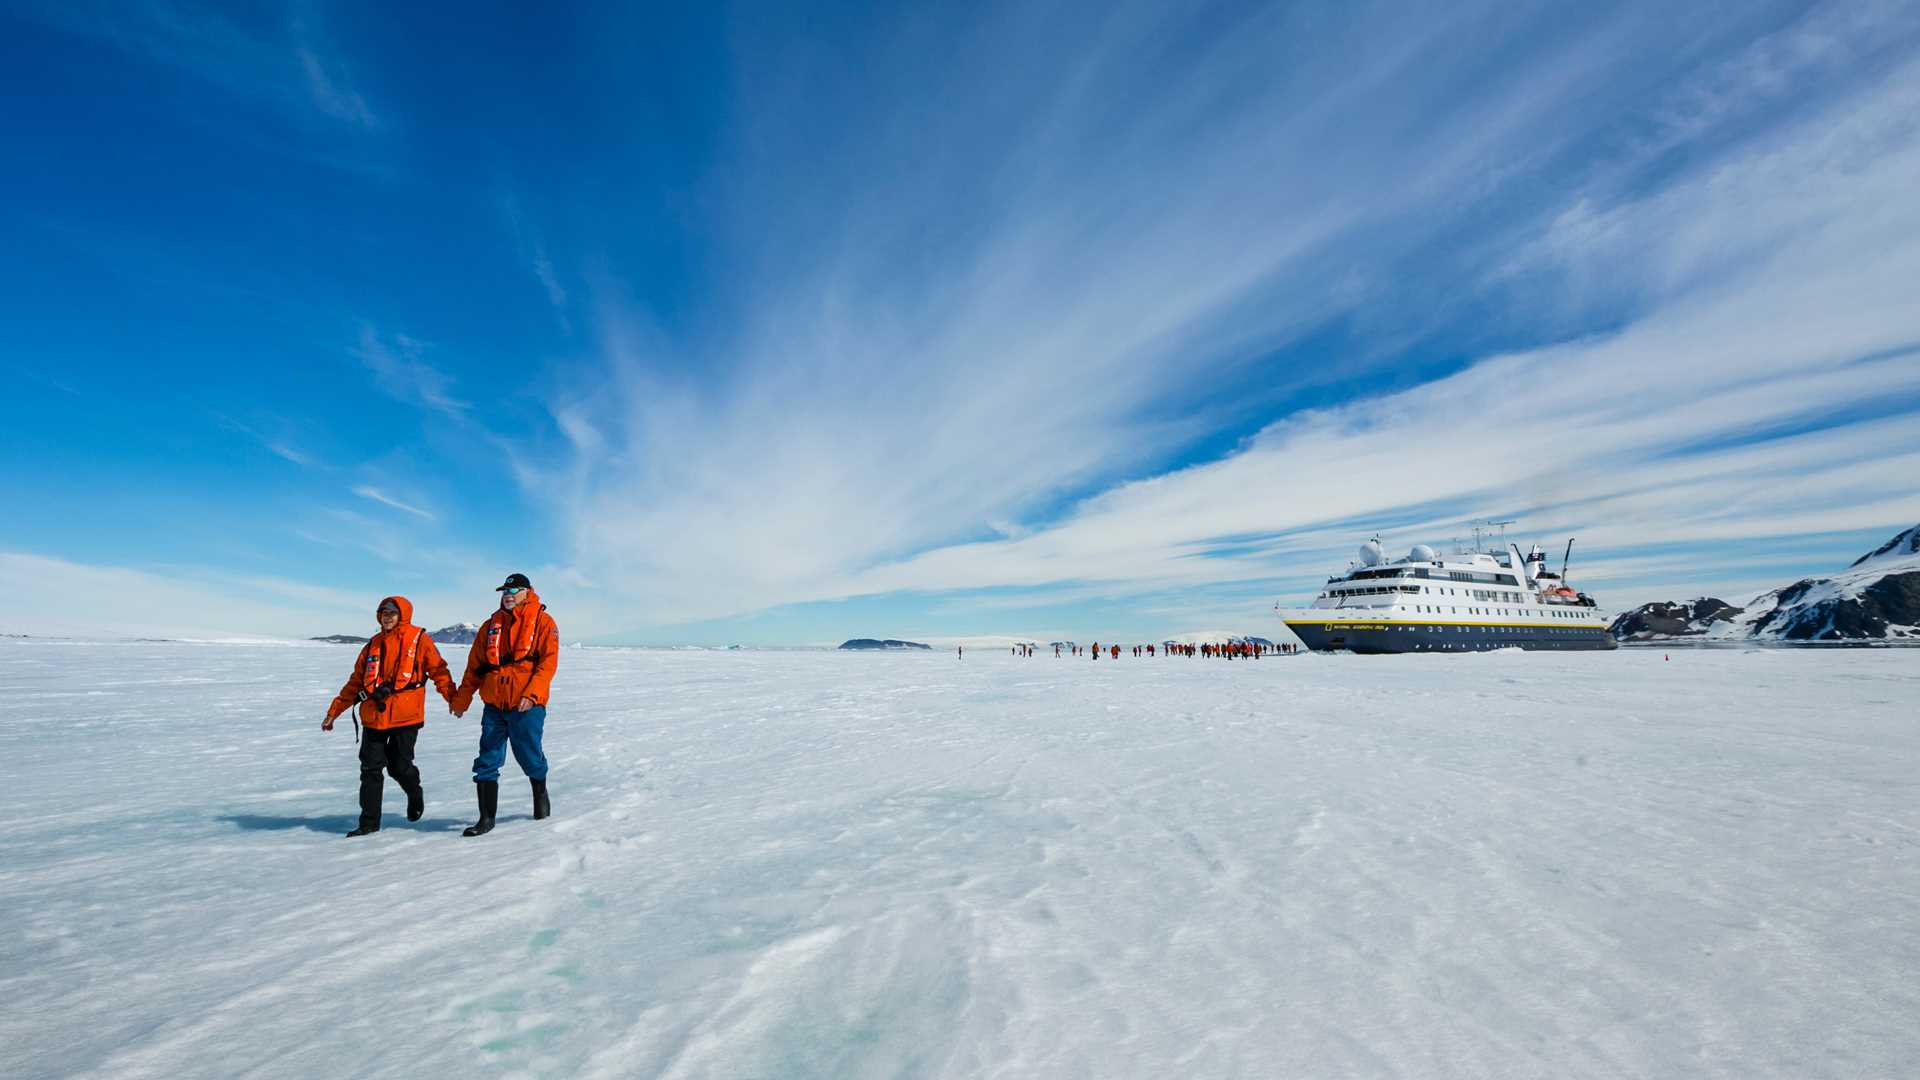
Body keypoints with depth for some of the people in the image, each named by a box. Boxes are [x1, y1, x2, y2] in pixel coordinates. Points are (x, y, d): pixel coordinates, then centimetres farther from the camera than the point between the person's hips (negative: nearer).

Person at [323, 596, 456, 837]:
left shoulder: (419, 639, 1)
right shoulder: (373, 645, 14)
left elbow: (438, 670, -3)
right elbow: (355, 682, 19)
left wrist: (453, 698, -14)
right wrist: (334, 712, 17)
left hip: (406, 716, -4)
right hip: (374, 715, 4)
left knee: (399, 766, 1)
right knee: (370, 768, 3)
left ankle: (415, 794, 32)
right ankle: (369, 822, 13)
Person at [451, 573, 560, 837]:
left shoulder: (543, 622, -3)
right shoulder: (492, 625, 13)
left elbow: (548, 662, -11)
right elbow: (474, 666, 16)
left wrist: (532, 694, -21)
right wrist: (461, 699, 14)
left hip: (526, 706, -4)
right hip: (494, 704, 5)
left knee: (529, 756, 6)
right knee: (487, 761, 3)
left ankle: (540, 796, 33)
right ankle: (486, 818, 9)